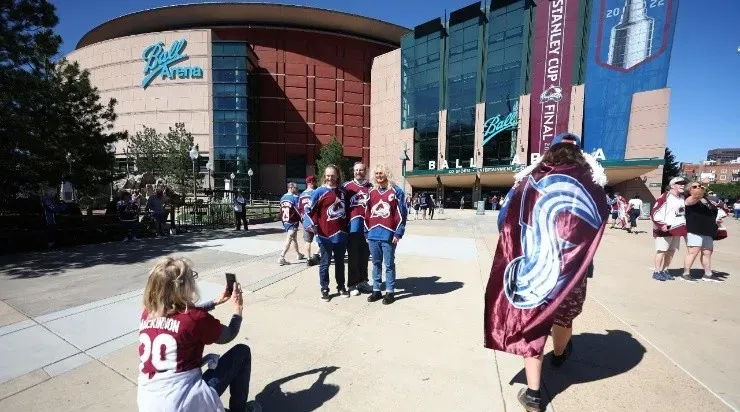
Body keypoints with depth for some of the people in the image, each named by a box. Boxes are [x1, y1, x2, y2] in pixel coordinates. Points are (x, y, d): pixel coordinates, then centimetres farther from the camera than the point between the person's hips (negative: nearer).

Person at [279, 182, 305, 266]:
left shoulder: (283, 198, 10)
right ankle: (281, 258, -10)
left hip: (285, 222, 8)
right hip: (293, 222, -8)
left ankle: (299, 254, 35)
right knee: (289, 240, -6)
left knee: (294, 238, 21)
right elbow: (298, 210, -16)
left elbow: (281, 211, 14)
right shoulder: (295, 197, -13)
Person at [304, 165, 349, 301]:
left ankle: (341, 286, 30)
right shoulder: (319, 192, -7)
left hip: (341, 233, 4)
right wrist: (311, 224, -22)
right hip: (326, 234, -4)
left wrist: (347, 224, 16)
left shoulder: (343, 191, 7)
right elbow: (309, 209, -9)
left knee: (340, 262, 16)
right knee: (325, 263, 6)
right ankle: (324, 290, 18)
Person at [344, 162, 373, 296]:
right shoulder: (347, 186, 3)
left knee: (365, 255, 12)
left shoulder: (371, 187, 8)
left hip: (368, 226, 2)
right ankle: (352, 284, 10)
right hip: (353, 226, -2)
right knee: (353, 256, 2)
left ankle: (363, 281, 26)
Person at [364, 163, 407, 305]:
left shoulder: (396, 191, -3)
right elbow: (367, 213, 14)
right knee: (376, 264, 14)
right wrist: (367, 232, 11)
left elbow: (401, 213, -6)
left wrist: (398, 233, -11)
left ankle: (390, 292, 16)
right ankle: (376, 290, 25)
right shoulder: (372, 192, 11)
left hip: (388, 235, -5)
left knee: (389, 264, 5)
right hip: (373, 235, 5)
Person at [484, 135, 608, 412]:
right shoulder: (590, 189, 3)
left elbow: (506, 221, 1)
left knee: (532, 326, 8)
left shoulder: (529, 184, -1)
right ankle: (559, 355, 55)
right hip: (570, 270, 2)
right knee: (563, 316, 26)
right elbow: (599, 223, 16)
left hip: (534, 268, -1)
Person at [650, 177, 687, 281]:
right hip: (664, 230, -7)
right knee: (661, 251, -5)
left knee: (671, 251, 11)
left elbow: (685, 212, 26)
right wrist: (661, 225, -22)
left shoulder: (683, 198, 12)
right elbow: (654, 212, -16)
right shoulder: (665, 197, -11)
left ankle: (664, 270, 21)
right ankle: (657, 272, 2)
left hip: (677, 230, 8)